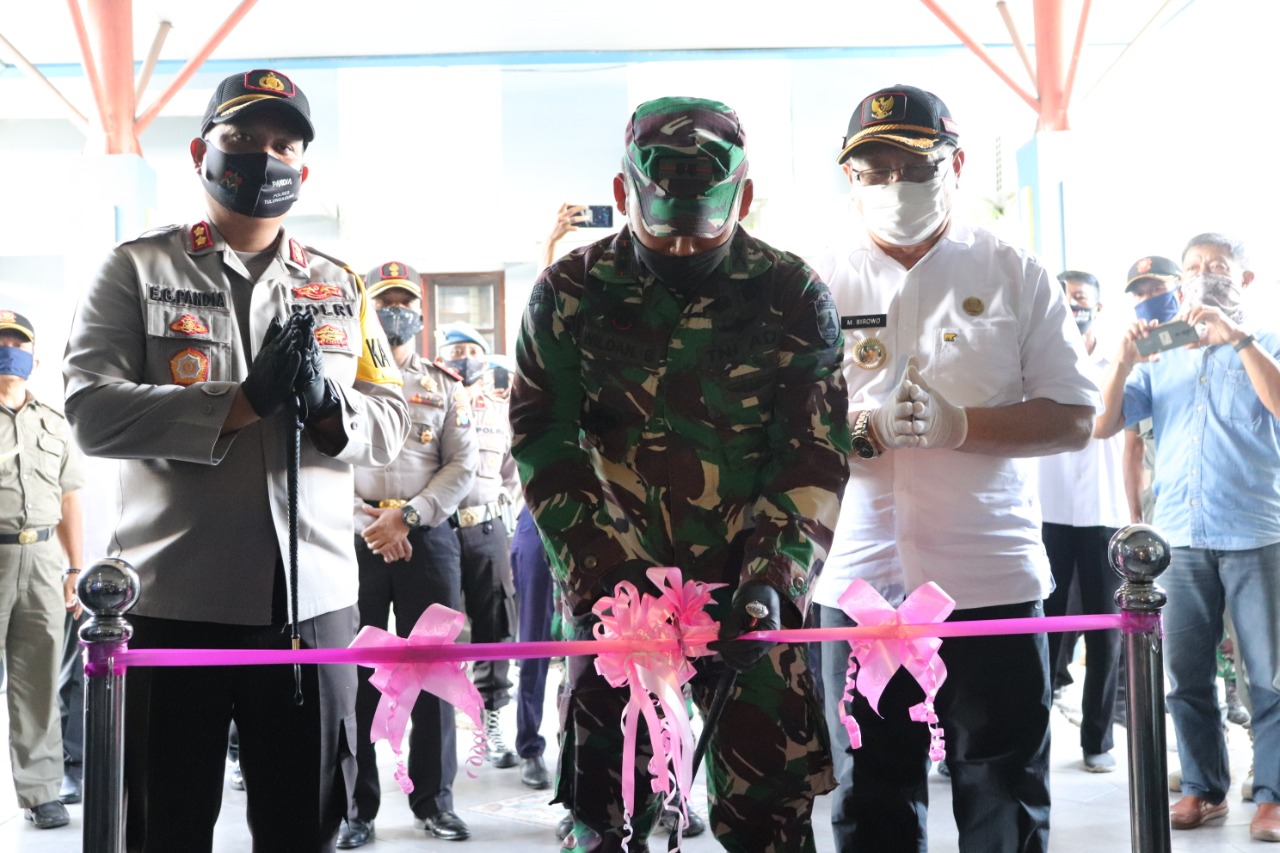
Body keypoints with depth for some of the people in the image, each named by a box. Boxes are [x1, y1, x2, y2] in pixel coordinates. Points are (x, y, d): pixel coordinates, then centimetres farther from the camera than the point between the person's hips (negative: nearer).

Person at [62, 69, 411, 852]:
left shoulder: (341, 287, 13)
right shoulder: (138, 269, 3)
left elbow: (391, 426, 5)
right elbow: (93, 412, -11)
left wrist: (326, 406, -16)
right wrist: (243, 403, -20)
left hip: (314, 601, 3)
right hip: (171, 600, -2)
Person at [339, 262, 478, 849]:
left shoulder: (445, 386, 13)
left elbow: (463, 465, 3)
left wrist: (407, 516, -10)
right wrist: (368, 524, -11)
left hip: (428, 536, 1)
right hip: (353, 536, -1)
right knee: (355, 672, 1)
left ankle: (433, 800, 14)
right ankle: (357, 805, 10)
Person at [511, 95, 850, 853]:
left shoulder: (795, 297, -3)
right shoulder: (570, 295, -2)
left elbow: (815, 455, -4)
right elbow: (545, 444, -4)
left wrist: (773, 580, -17)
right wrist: (606, 573, -15)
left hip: (752, 592, 0)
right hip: (618, 587, 1)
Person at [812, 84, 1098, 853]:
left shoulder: (1015, 275, 2)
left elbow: (1074, 419, -2)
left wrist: (958, 424, -17)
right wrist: (865, 430, -16)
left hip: (993, 580, -1)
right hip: (860, 584, 1)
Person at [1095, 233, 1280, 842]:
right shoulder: (1161, 355, 12)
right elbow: (1106, 424, 5)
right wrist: (1123, 362, -10)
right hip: (1180, 535, 3)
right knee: (1185, 673, 7)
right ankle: (1203, 786, 19)